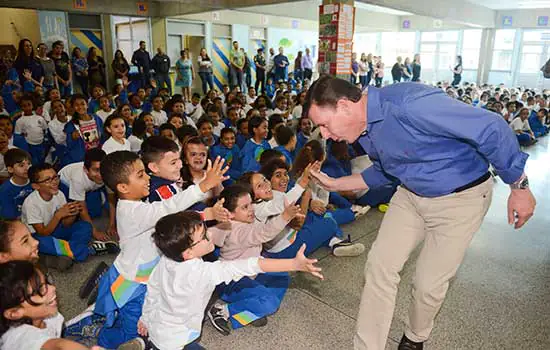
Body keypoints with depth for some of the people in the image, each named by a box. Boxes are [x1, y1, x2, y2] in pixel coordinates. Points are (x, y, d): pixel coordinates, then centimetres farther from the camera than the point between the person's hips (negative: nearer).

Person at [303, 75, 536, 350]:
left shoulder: (408, 103, -34)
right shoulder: (363, 129, -6)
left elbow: (491, 128, -27)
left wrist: (519, 187, -18)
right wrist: (335, 184, 8)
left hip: (460, 197, -6)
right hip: (410, 194, 7)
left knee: (429, 284, 2)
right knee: (379, 266, -2)